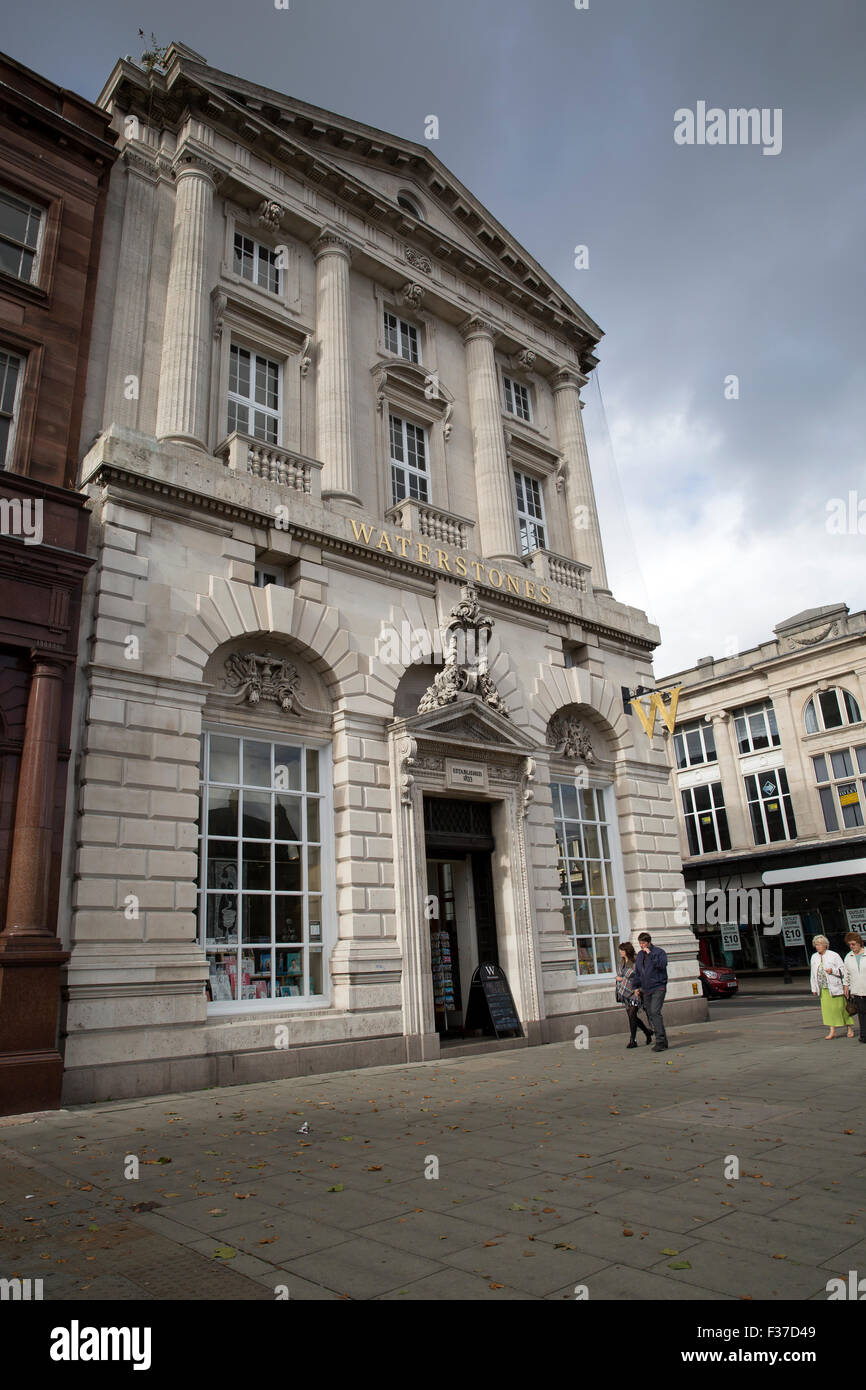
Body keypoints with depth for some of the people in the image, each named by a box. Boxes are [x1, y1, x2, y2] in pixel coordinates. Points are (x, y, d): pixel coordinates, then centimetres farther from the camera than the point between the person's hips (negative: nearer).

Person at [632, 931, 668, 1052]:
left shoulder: (659, 951, -4)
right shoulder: (640, 954, 15)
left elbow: (662, 964, -21)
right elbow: (637, 972, 22)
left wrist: (650, 954, -22)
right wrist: (636, 987, 15)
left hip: (658, 988, -6)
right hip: (645, 990, 7)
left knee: (655, 1012, -17)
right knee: (650, 1014, 5)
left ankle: (661, 1041, -16)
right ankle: (659, 1040, 13)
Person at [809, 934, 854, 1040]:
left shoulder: (833, 955, -7)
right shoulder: (814, 957, 9)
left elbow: (842, 970, -5)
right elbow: (813, 974, 14)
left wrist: (832, 971, -23)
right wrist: (814, 988, 13)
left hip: (835, 987, -4)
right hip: (823, 988, 4)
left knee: (840, 1007, 3)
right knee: (826, 1008, -2)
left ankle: (850, 1027, 24)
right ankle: (832, 1031, 3)